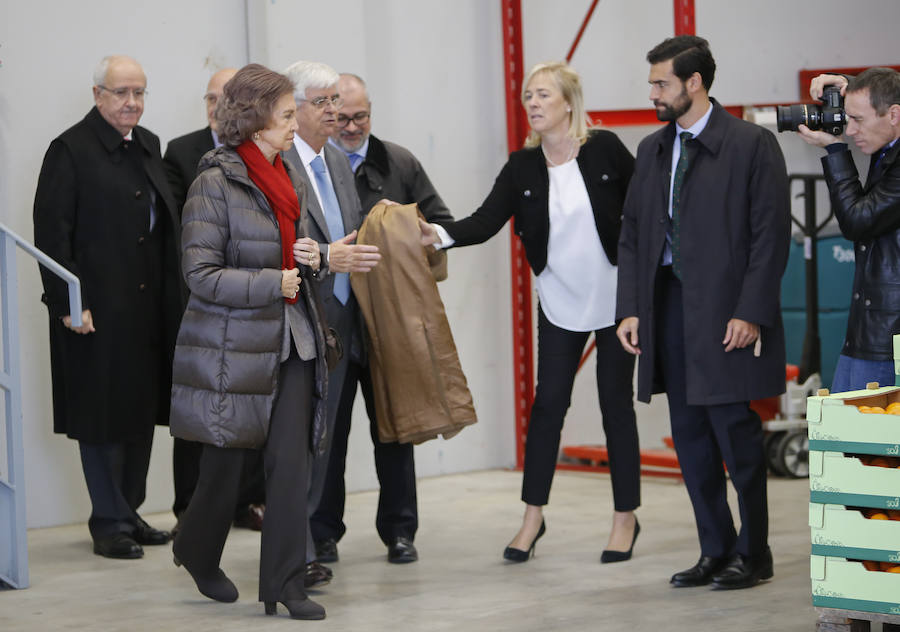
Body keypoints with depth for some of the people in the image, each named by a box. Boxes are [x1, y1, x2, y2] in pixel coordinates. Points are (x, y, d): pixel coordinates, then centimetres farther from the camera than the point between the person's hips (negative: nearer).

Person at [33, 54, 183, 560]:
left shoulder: (149, 147, 13)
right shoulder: (71, 150, -8)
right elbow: (52, 232, -12)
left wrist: (172, 297, 12)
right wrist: (68, 303, -17)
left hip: (149, 308, 7)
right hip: (98, 311, -7)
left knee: (143, 412, 11)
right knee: (104, 415, 0)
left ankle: (129, 512, 21)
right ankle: (109, 523, 9)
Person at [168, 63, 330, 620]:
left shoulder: (290, 180, 11)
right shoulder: (216, 184, -11)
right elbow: (202, 274, -16)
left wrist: (311, 258, 2)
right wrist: (273, 283, -18)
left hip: (292, 340, 6)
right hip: (235, 342, -6)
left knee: (291, 461, -1)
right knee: (227, 460, 8)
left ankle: (285, 583, 3)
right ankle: (198, 551, 35)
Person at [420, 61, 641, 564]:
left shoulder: (605, 150, -10)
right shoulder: (523, 167, -3)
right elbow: (486, 221, -12)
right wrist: (438, 235, -29)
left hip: (616, 296, -3)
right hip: (560, 302, 3)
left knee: (616, 401, 3)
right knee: (548, 401, 2)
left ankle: (626, 517, 13)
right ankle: (533, 517, 11)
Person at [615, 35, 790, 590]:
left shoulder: (752, 144, -5)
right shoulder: (653, 150, 14)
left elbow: (771, 233, -9)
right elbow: (632, 234, 15)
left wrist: (750, 313, -15)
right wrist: (630, 308, 5)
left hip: (725, 312, -6)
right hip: (668, 305, 6)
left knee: (735, 431, -2)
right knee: (690, 435, 8)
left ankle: (753, 553, 11)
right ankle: (716, 550, 18)